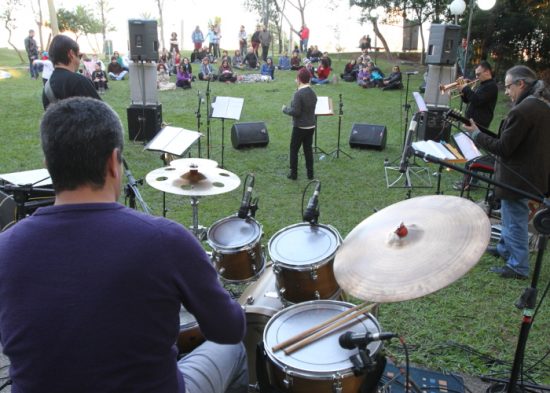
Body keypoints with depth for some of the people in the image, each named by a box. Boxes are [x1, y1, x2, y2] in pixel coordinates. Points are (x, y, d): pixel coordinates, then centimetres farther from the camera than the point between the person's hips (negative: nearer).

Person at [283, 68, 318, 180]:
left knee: (294, 150, 7)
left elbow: (295, 112, -22)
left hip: (300, 127, -7)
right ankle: (310, 173, 18)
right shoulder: (313, 93, 5)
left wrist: (285, 109, -5)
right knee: (308, 149, 14)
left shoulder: (298, 94, -20)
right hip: (311, 126, 7)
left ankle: (293, 173, 12)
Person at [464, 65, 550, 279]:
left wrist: (477, 134, -10)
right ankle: (505, 247, 44)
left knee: (515, 220, 4)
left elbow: (502, 148, -22)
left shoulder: (521, 111, -26)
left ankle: (518, 266, 15)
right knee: (511, 215, 26)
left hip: (518, 177, -9)